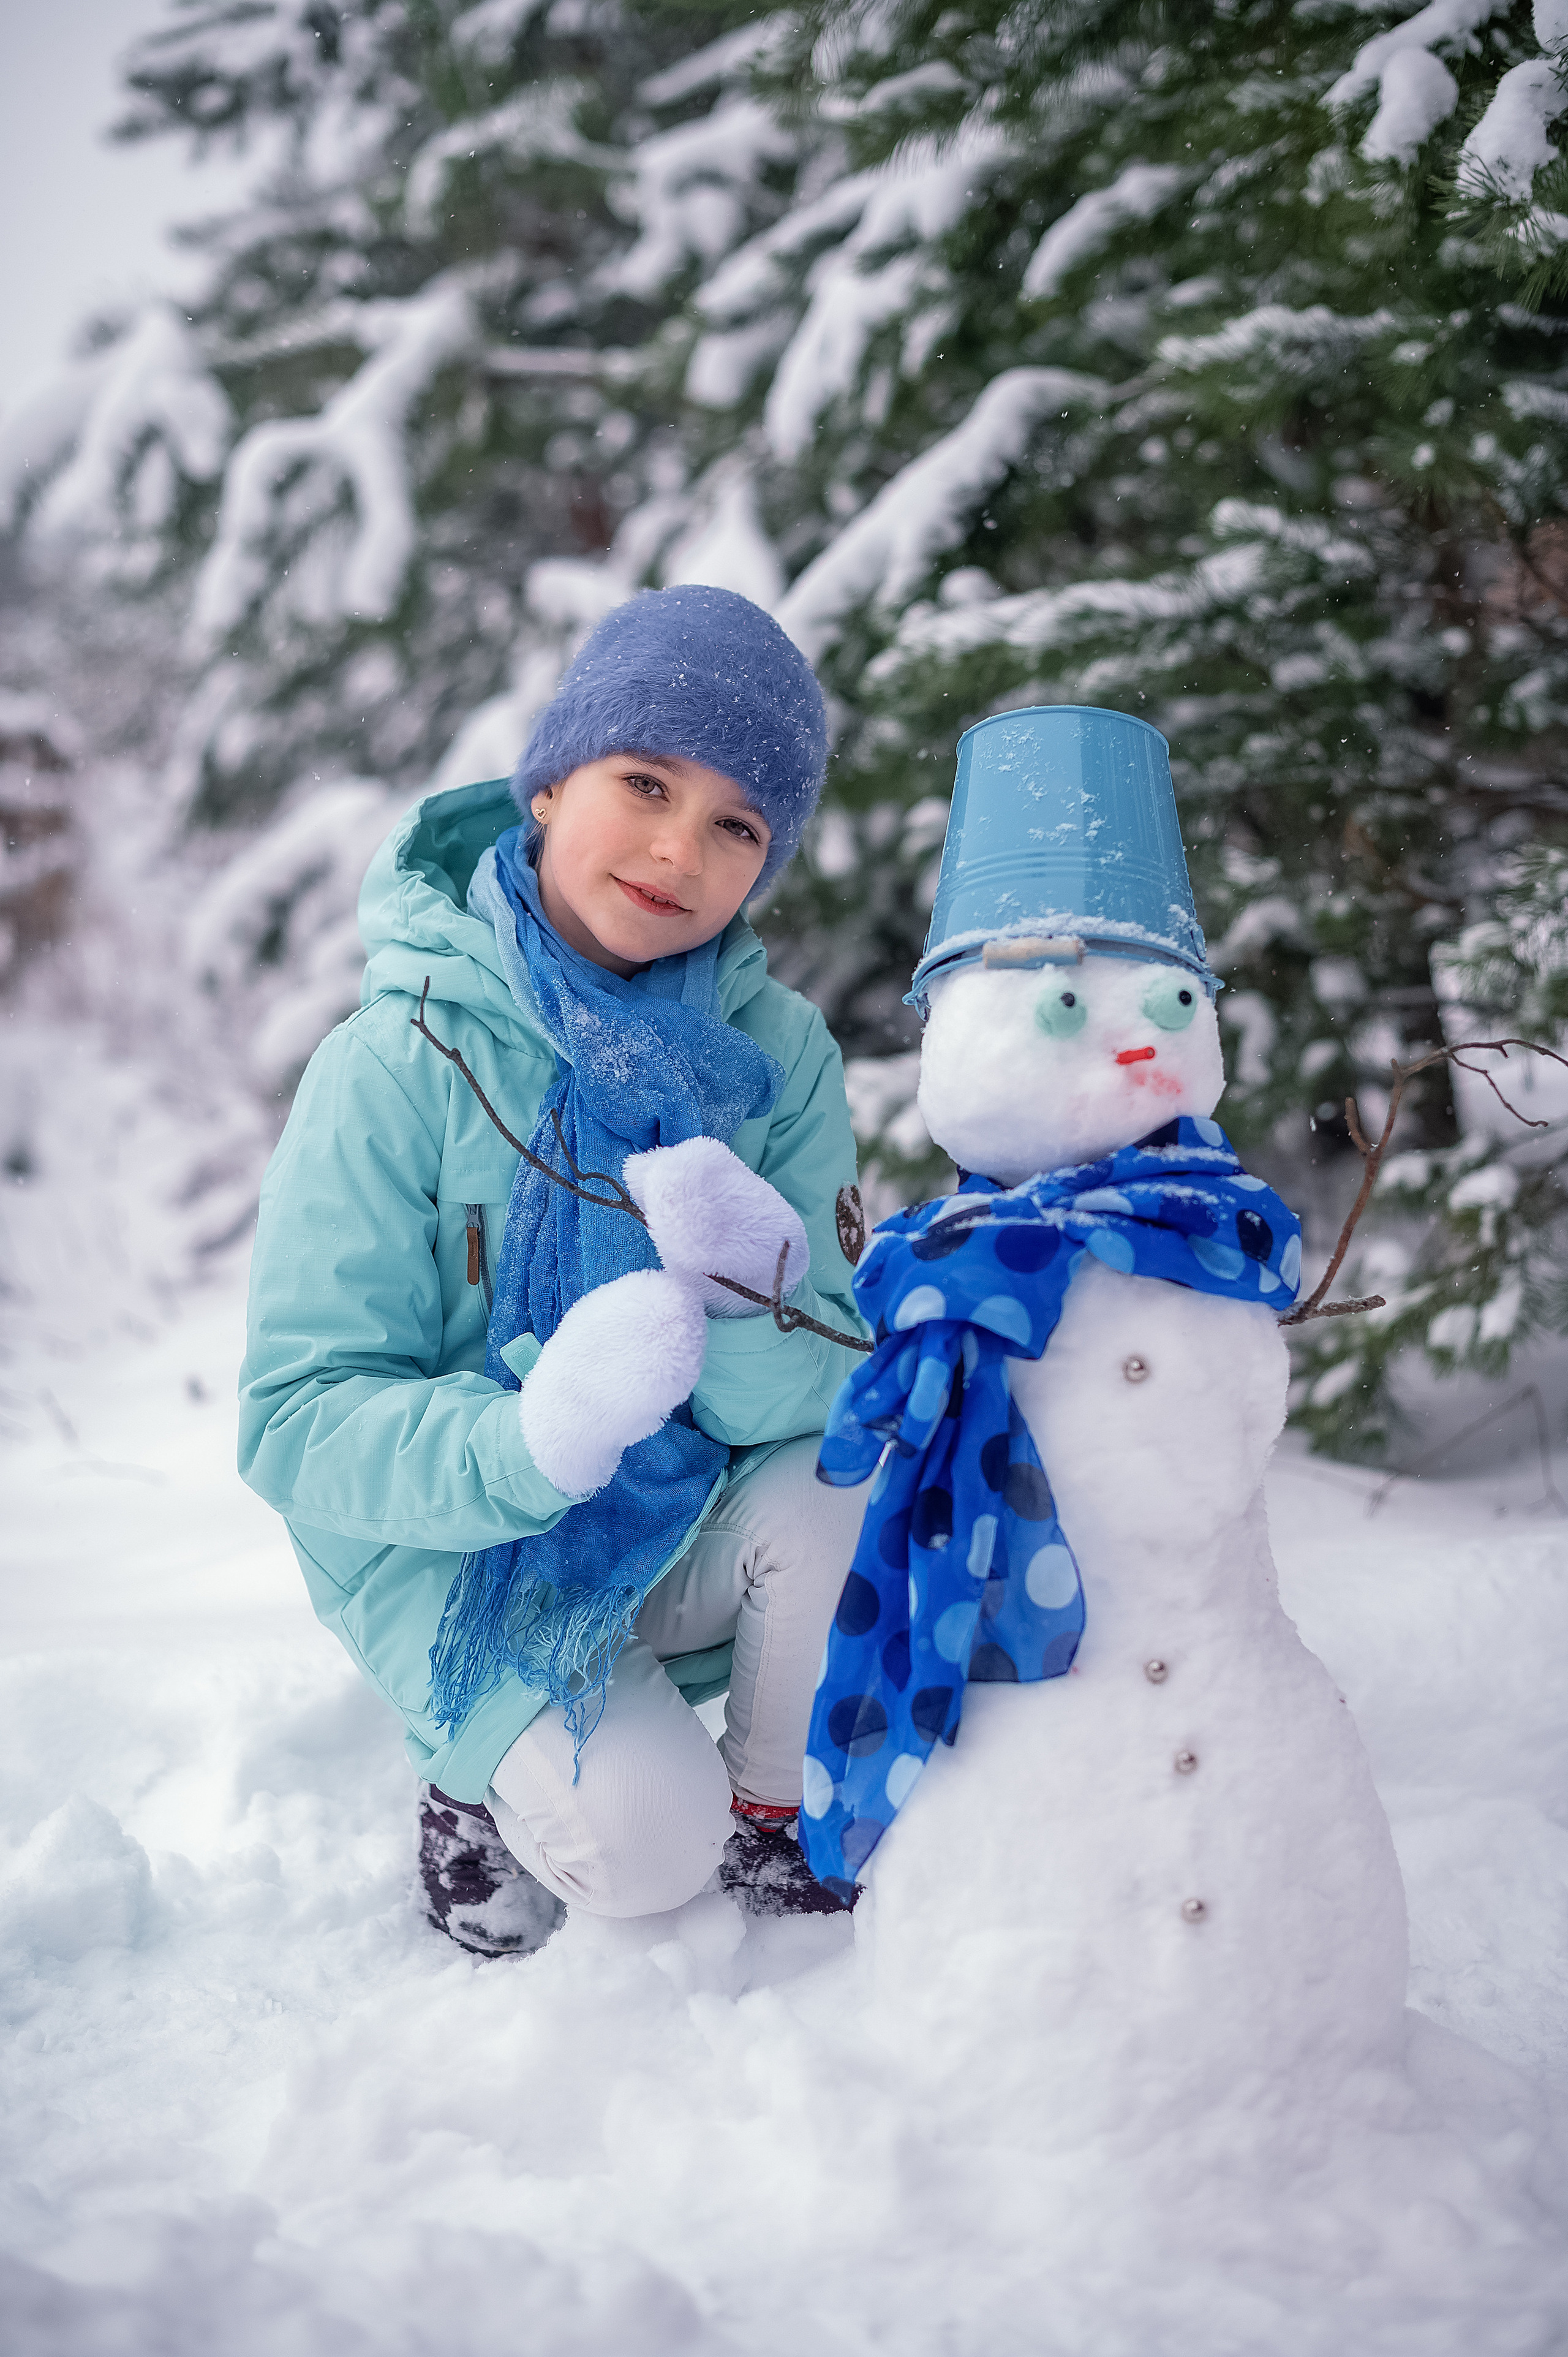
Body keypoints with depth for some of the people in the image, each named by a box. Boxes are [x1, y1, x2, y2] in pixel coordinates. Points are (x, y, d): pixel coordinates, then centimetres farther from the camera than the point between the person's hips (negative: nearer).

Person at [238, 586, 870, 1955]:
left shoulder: (779, 1052, -8)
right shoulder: (397, 1068, -17)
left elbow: (836, 1381, -14)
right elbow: (297, 1425, -19)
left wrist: (755, 1306, -37)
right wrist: (528, 1441, -38)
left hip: (694, 1533, 4)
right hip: (457, 1553, -3)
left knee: (842, 1491, -27)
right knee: (643, 1844, -25)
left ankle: (781, 1817, 2)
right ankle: (493, 1777, 11)